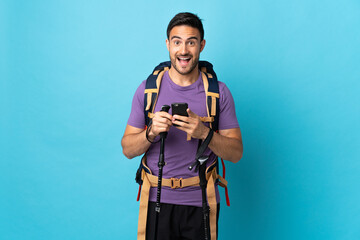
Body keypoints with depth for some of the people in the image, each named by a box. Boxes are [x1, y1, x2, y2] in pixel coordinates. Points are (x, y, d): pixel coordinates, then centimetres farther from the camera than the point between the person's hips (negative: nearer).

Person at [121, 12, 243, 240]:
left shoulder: (218, 91, -1)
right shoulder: (148, 88, 0)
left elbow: (236, 153, -3)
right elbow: (128, 149, 1)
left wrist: (203, 132, -19)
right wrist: (151, 133, -19)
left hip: (202, 202, 0)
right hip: (158, 198, 0)